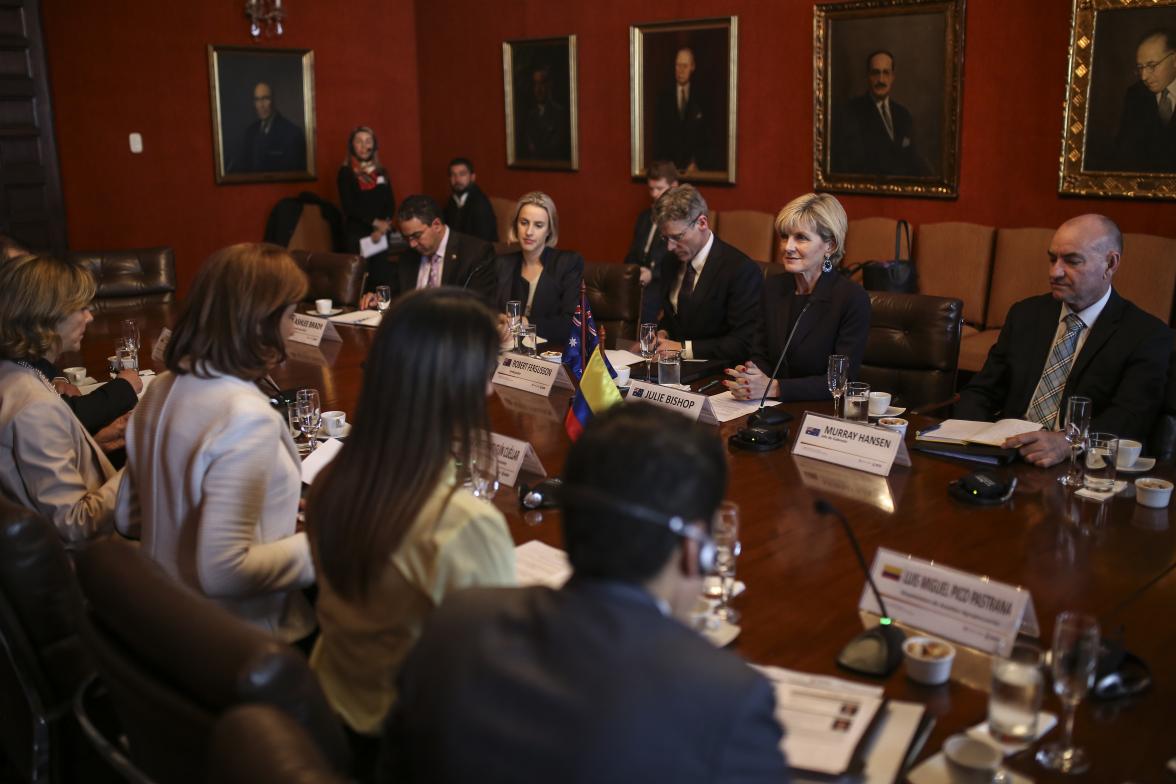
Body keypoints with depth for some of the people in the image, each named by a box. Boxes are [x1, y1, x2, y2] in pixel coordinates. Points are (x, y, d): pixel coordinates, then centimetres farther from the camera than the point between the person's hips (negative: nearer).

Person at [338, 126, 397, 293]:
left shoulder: (381, 172, 14)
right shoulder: (346, 172, 1)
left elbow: (390, 204, 10)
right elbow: (349, 206, -7)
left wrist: (381, 229, -6)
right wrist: (375, 222, -13)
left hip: (380, 236, 4)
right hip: (357, 235, -4)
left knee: (384, 279, -4)